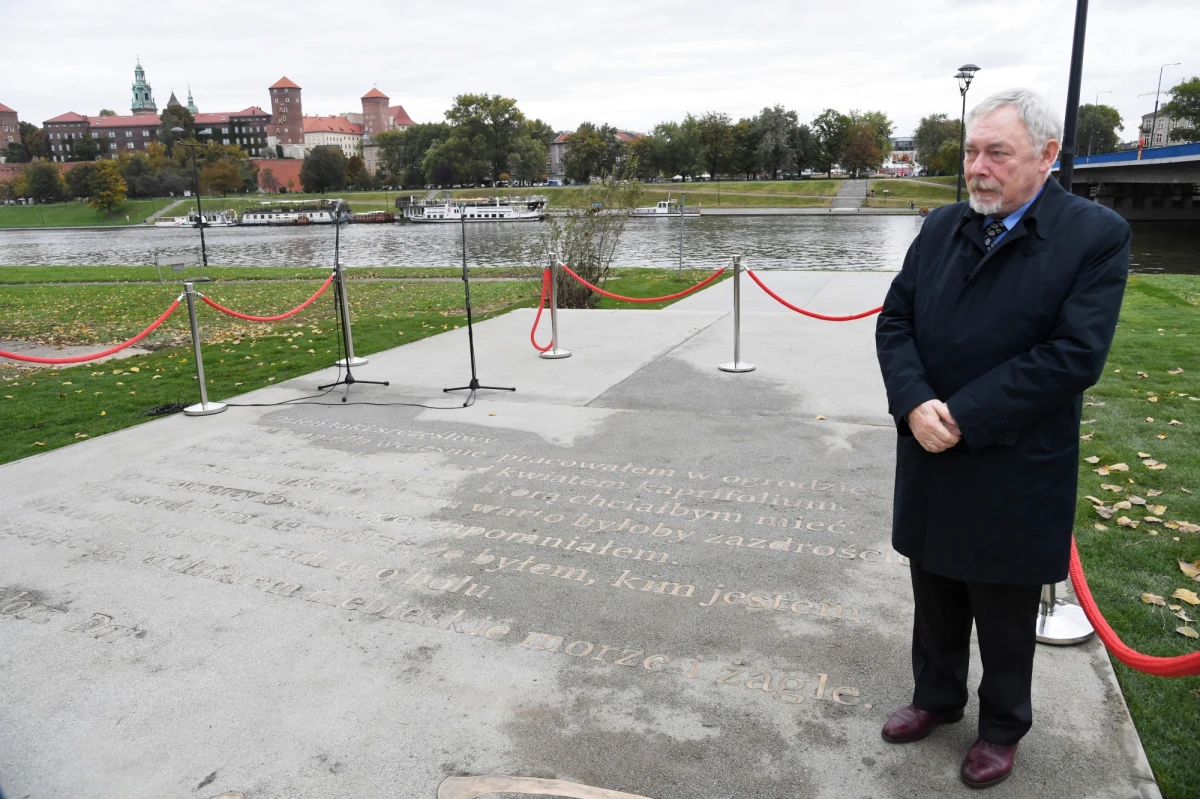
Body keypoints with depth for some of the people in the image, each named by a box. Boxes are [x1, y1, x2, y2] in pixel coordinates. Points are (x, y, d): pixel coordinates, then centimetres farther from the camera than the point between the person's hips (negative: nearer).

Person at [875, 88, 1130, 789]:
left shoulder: (1097, 235, -11)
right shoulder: (942, 227, 4)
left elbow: (1074, 356, -19)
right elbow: (895, 321, 2)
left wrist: (962, 417, -21)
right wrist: (915, 403, -15)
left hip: (1014, 473, -4)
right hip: (931, 458, 5)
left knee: (1006, 615, 15)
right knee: (936, 600, 21)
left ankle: (1003, 728, 38)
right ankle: (937, 699, 44)